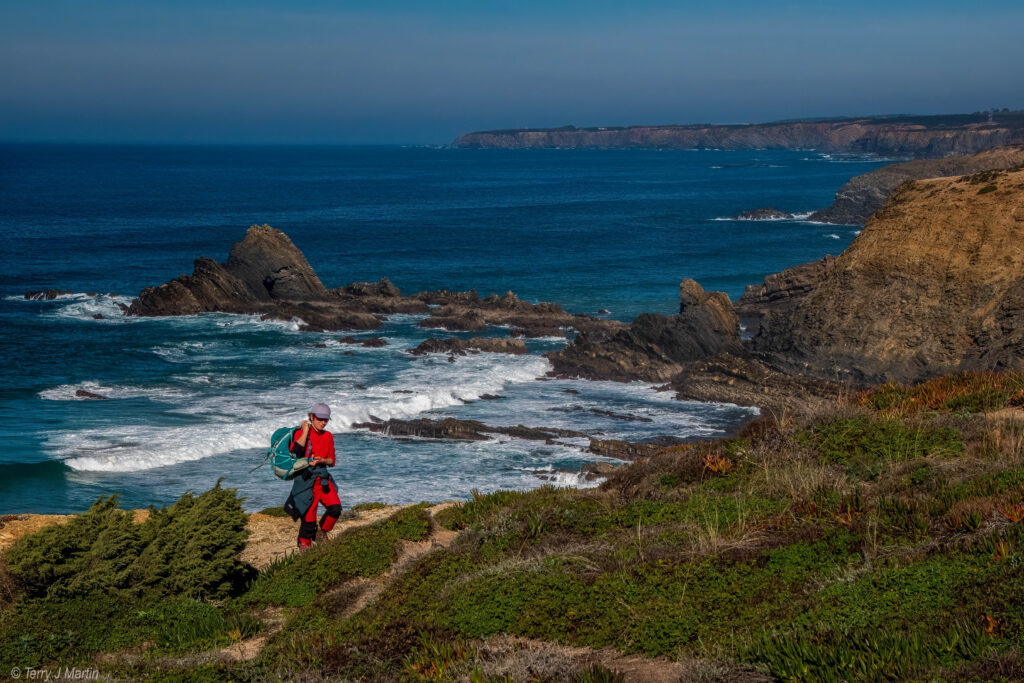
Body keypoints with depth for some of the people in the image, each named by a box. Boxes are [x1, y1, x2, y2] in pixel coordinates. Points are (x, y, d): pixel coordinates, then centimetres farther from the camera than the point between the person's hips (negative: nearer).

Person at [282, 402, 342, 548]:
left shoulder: (328, 436, 12)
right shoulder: (301, 433, -6)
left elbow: (331, 461, 14)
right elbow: (296, 451, -25)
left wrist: (321, 460, -9)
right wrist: (306, 430, -19)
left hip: (323, 478, 5)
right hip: (306, 478, -5)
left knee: (335, 507, -9)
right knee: (309, 514, -3)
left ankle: (321, 533, 15)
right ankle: (304, 542, 19)